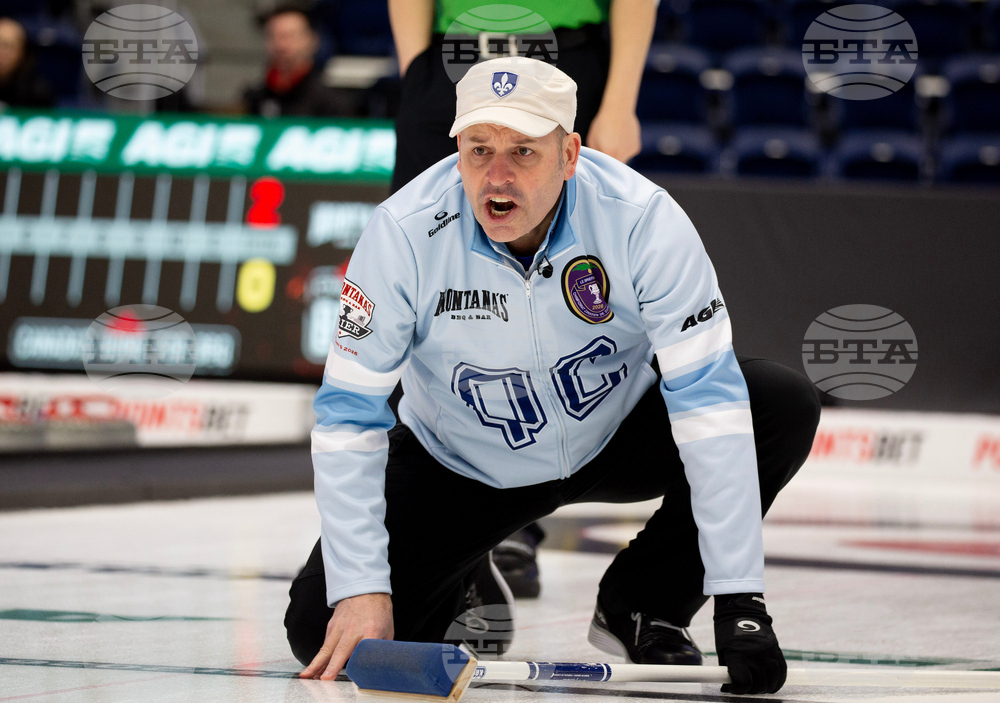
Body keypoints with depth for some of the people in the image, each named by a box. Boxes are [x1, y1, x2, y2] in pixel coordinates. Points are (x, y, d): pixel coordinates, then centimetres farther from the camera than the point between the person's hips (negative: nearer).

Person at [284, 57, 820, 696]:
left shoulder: (643, 218, -29)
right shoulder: (406, 231, -26)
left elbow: (707, 397, -29)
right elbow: (348, 414, -20)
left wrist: (739, 598, -34)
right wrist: (360, 590, -27)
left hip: (617, 439, 1)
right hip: (459, 467, 0)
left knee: (785, 406, -24)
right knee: (328, 634, -18)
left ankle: (640, 606, -4)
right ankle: (465, 592, 17)